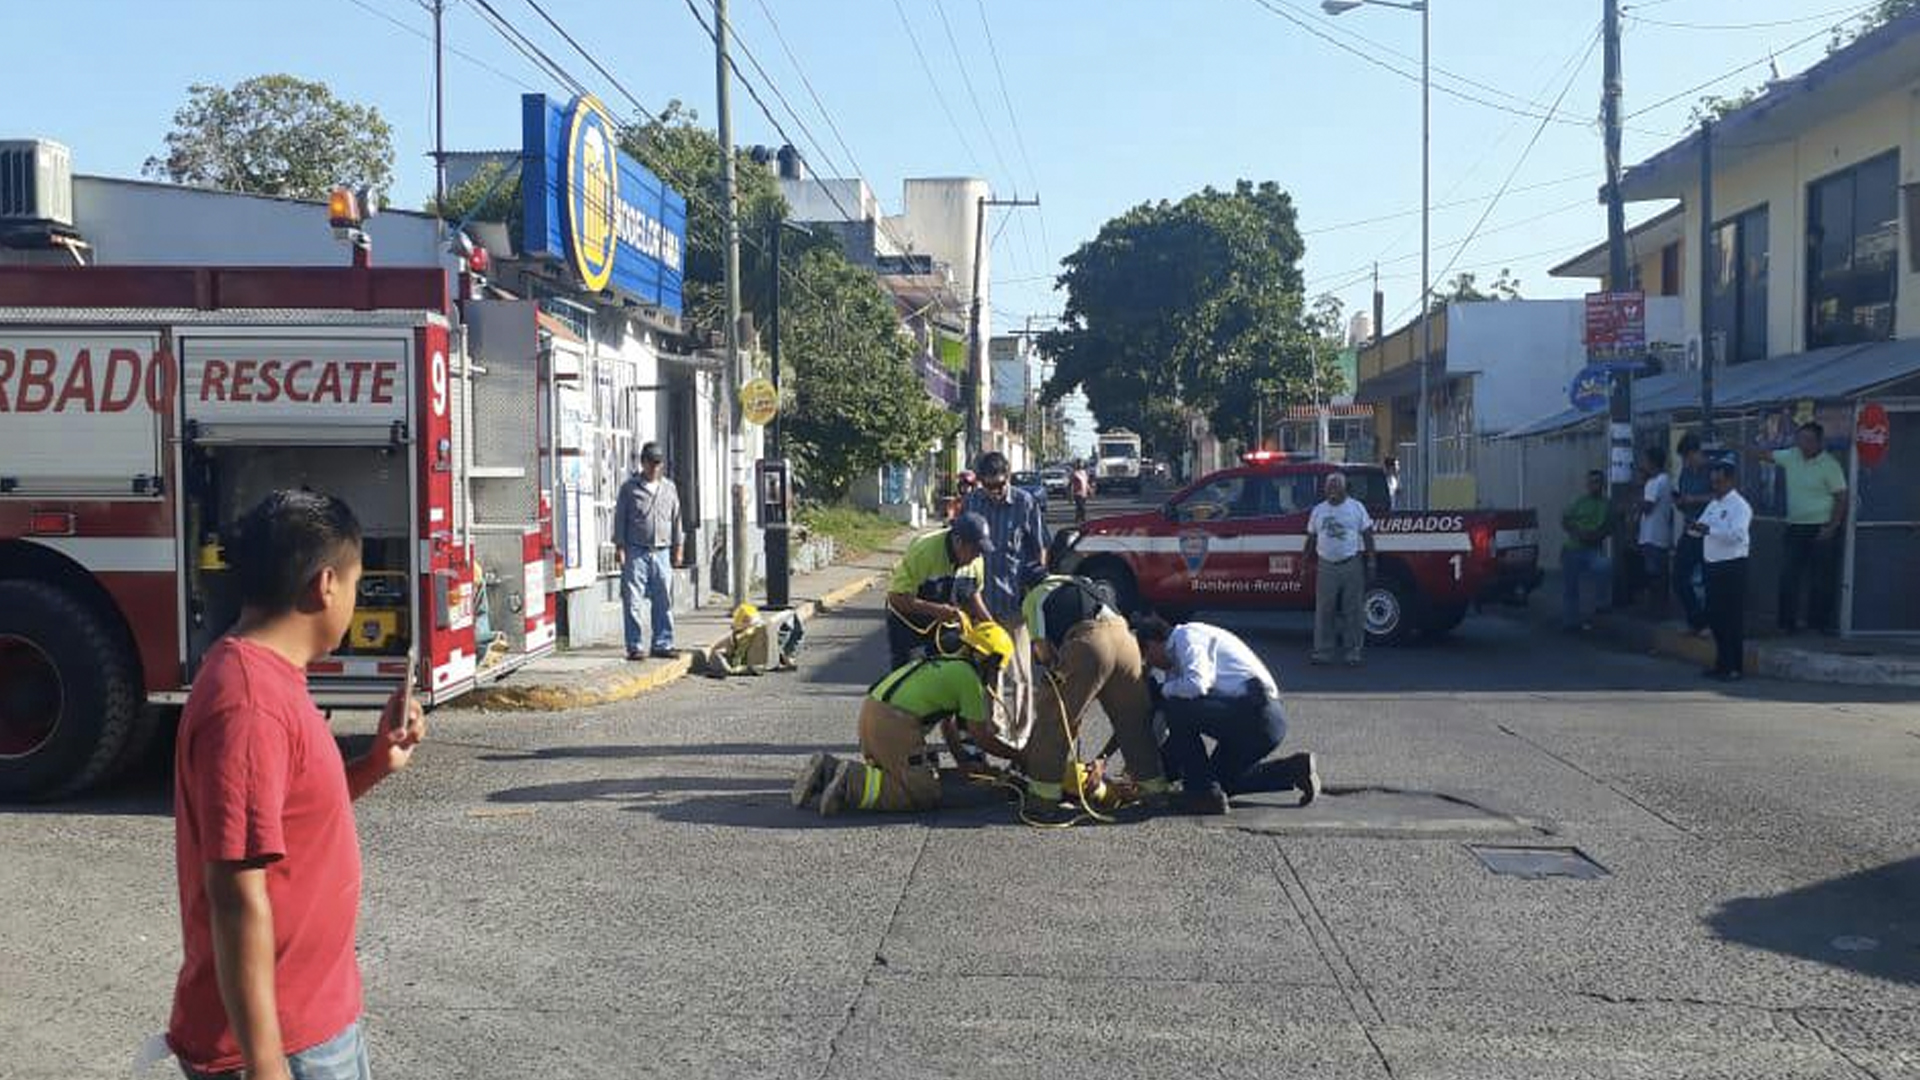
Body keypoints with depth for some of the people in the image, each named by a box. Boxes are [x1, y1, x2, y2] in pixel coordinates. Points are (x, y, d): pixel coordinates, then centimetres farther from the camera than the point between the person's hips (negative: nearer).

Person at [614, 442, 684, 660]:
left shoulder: (669, 488, 14)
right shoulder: (629, 488, 3)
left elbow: (676, 519, 19)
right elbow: (620, 518, 2)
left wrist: (677, 548, 16)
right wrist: (619, 547, -4)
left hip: (662, 552, 3)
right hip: (636, 552, -3)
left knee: (664, 601, 4)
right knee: (633, 601, -4)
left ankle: (662, 644, 12)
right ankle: (634, 647, 1)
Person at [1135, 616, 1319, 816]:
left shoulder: (1186, 636, -5)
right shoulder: (1177, 658, 24)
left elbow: (1195, 685, -24)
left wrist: (1163, 690, -4)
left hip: (1256, 711, -11)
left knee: (1176, 707, -17)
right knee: (1220, 777, 21)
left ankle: (1204, 791, -10)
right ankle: (1294, 770, 18)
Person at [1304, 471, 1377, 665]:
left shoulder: (1356, 508, 5)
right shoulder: (1318, 510, 12)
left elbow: (1367, 535, 4)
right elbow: (1311, 538, 16)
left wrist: (1370, 561, -2)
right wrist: (1306, 562, 10)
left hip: (1352, 564, -2)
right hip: (1326, 565, 2)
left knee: (1353, 610, 0)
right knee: (1324, 610, 0)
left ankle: (1353, 651, 7)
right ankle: (1323, 652, 5)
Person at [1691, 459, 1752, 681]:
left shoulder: (1739, 505, -10)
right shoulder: (1713, 505, 15)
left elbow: (1738, 534, -25)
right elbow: (1701, 528, 15)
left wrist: (1710, 529, -32)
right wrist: (1695, 527, -7)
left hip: (1732, 567, -8)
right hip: (1713, 565, 8)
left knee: (1733, 618, -1)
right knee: (1714, 616, 13)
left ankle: (1734, 667, 6)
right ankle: (1721, 663, 25)